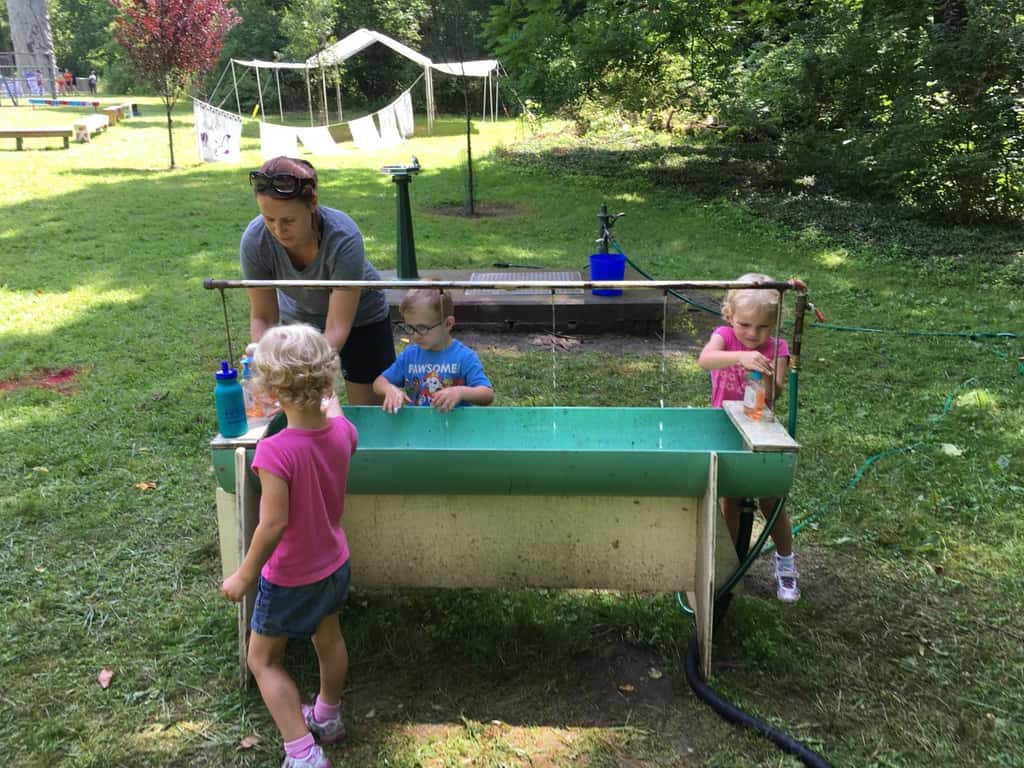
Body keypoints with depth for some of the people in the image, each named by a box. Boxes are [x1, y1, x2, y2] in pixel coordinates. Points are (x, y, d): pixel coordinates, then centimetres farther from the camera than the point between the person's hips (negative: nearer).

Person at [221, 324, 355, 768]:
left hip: (290, 579, -6)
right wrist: (328, 397, 30)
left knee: (263, 660, 14)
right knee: (328, 639, 27)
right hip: (335, 564, 6)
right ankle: (328, 718, 50)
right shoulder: (342, 431, -14)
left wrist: (245, 574, -16)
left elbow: (274, 524, -30)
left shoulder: (275, 452, -33)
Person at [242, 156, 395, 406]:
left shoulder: (344, 238, -36)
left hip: (360, 316, -2)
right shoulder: (255, 240, -27)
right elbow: (263, 317, -17)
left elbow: (336, 330, -35)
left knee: (369, 409, 4)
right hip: (298, 318, 2)